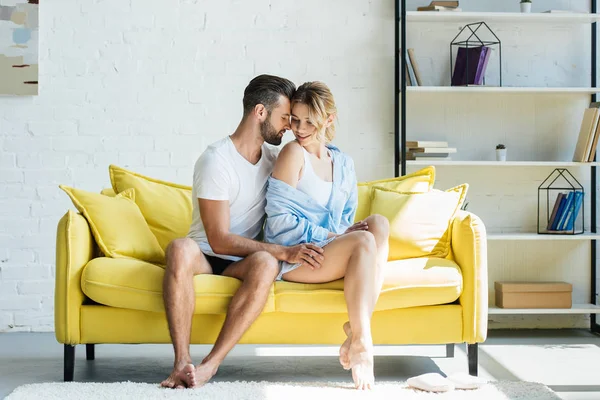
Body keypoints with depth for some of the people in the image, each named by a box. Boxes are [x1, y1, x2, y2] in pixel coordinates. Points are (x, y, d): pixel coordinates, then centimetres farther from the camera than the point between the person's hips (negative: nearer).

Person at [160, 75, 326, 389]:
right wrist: (283, 252, -24)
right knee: (180, 248, -39)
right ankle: (182, 361, -41)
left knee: (265, 263, -34)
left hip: (244, 262, 4)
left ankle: (210, 365, -37)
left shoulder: (273, 158, 10)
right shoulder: (216, 160, -13)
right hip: (207, 257, -4)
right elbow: (220, 240, -18)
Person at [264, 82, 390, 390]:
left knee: (379, 224, -22)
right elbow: (279, 221, -11)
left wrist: (346, 233, -3)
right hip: (292, 257, -6)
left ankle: (357, 336, -29)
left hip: (330, 251, 6)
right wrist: (330, 235, -16)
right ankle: (361, 340, -28)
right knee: (364, 241, -29)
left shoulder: (344, 164, 15)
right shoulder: (294, 153, -5)